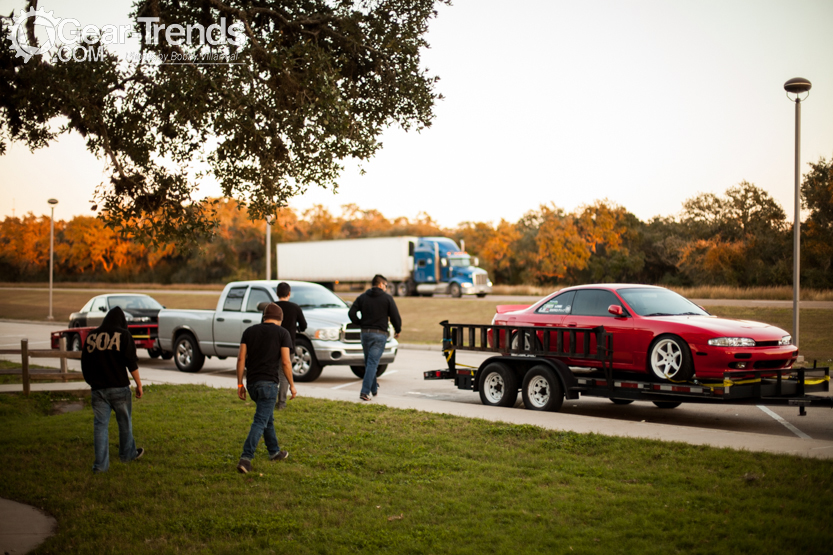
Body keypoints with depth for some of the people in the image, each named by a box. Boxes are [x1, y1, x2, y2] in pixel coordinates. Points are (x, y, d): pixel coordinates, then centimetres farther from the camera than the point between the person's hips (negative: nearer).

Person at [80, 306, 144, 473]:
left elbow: (85, 364, 14)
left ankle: (101, 464, 1)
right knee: (124, 422, 16)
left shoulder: (91, 336, 9)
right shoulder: (123, 335, -3)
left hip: (98, 389, 3)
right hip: (119, 386, -3)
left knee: (100, 425, 4)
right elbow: (131, 362, -8)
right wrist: (139, 384, -1)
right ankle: (128, 453, 31)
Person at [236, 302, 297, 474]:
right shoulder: (282, 333, -1)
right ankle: (246, 458, -19)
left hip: (252, 383, 5)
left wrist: (240, 384, 8)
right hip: (268, 382, -5)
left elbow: (241, 358, 4)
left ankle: (274, 452, 34)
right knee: (260, 421, -7)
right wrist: (292, 385, 3)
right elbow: (285, 362, -6)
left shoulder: (250, 331, 10)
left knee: (268, 417, 23)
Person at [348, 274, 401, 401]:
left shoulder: (362, 297, 8)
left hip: (365, 333, 4)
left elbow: (352, 313, 0)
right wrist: (398, 330, 12)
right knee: (372, 363, -6)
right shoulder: (387, 298, -3)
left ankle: (373, 388, 28)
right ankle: (365, 392, -13)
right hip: (379, 334, -4)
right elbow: (395, 316, -4)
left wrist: (360, 324, 13)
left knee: (369, 362, 17)